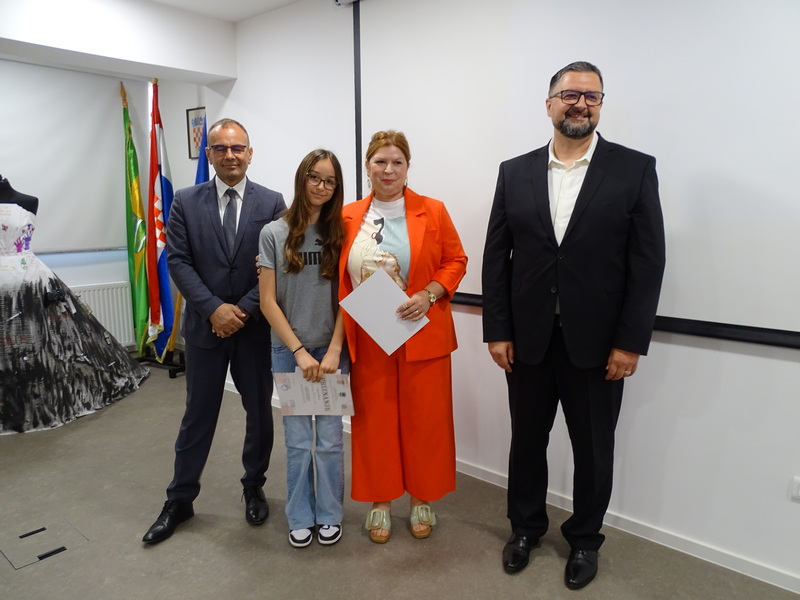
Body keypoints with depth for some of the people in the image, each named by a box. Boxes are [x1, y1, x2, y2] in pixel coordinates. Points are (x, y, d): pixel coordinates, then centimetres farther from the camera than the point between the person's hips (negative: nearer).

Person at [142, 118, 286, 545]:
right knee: (197, 416, 11)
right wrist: (214, 309, -15)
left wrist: (244, 310, -14)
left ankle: (254, 488, 33)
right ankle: (179, 501, 28)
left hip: (256, 326, 0)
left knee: (260, 412, 12)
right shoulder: (186, 202, 1)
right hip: (205, 325, 0)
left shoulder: (271, 202, -1)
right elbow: (178, 262, -5)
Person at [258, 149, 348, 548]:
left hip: (332, 350, 0)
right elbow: (268, 301, -4)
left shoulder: (340, 233, 1)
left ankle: (330, 514, 27)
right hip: (288, 351, 0)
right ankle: (300, 517, 28)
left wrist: (333, 351, -11)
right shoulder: (274, 233, -2)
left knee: (330, 439, 7)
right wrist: (299, 351, -10)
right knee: (298, 441, 9)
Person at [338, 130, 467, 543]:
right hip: (367, 339, 2)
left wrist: (429, 295, -14)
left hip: (422, 335, -1)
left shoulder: (432, 211, -1)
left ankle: (422, 498, 30)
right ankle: (380, 501, 29)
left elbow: (456, 261, 0)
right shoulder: (348, 217, 4)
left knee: (423, 419, 9)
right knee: (374, 420, 10)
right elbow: (338, 277, 9)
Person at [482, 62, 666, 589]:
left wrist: (631, 342, -9)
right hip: (528, 338, 2)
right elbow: (496, 257, 2)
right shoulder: (515, 172, 4)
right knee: (527, 439, 16)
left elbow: (647, 261, -5)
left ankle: (585, 539, 37)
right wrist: (497, 330, -2)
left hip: (598, 342, -1)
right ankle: (526, 526, 39)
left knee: (593, 448, 13)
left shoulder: (635, 169, -2)